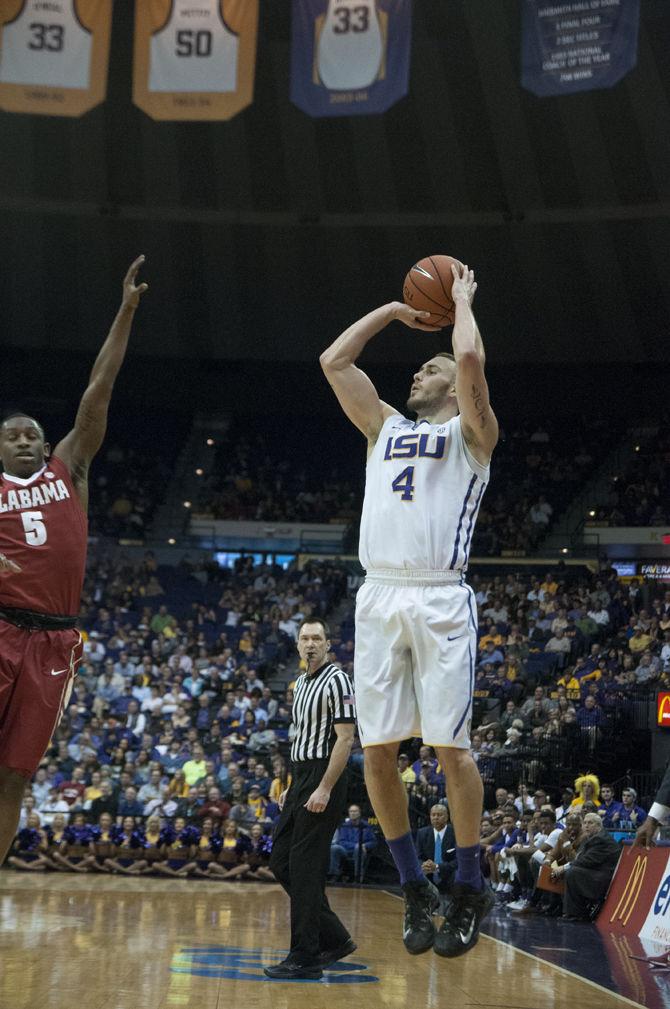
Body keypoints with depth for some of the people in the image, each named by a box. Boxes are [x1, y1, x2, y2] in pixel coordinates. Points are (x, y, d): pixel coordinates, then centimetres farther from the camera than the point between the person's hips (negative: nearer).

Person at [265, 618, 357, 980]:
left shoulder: (336, 680, -11)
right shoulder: (301, 683, 17)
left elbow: (344, 739, -17)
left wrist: (324, 789, -22)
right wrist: (292, 786, 19)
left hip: (323, 780, -10)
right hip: (301, 780, 10)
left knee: (305, 868, -9)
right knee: (281, 862, 9)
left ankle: (306, 957, -4)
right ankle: (335, 939, 18)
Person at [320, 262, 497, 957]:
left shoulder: (470, 433, 9)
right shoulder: (385, 427, 24)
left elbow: (471, 359, -9)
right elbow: (333, 361, 21)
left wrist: (462, 301, 8)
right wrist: (393, 310, 26)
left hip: (439, 599, -5)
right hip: (379, 596, 5)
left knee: (450, 746, -6)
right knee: (377, 749, 1)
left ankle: (470, 888, 7)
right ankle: (414, 887, 14)